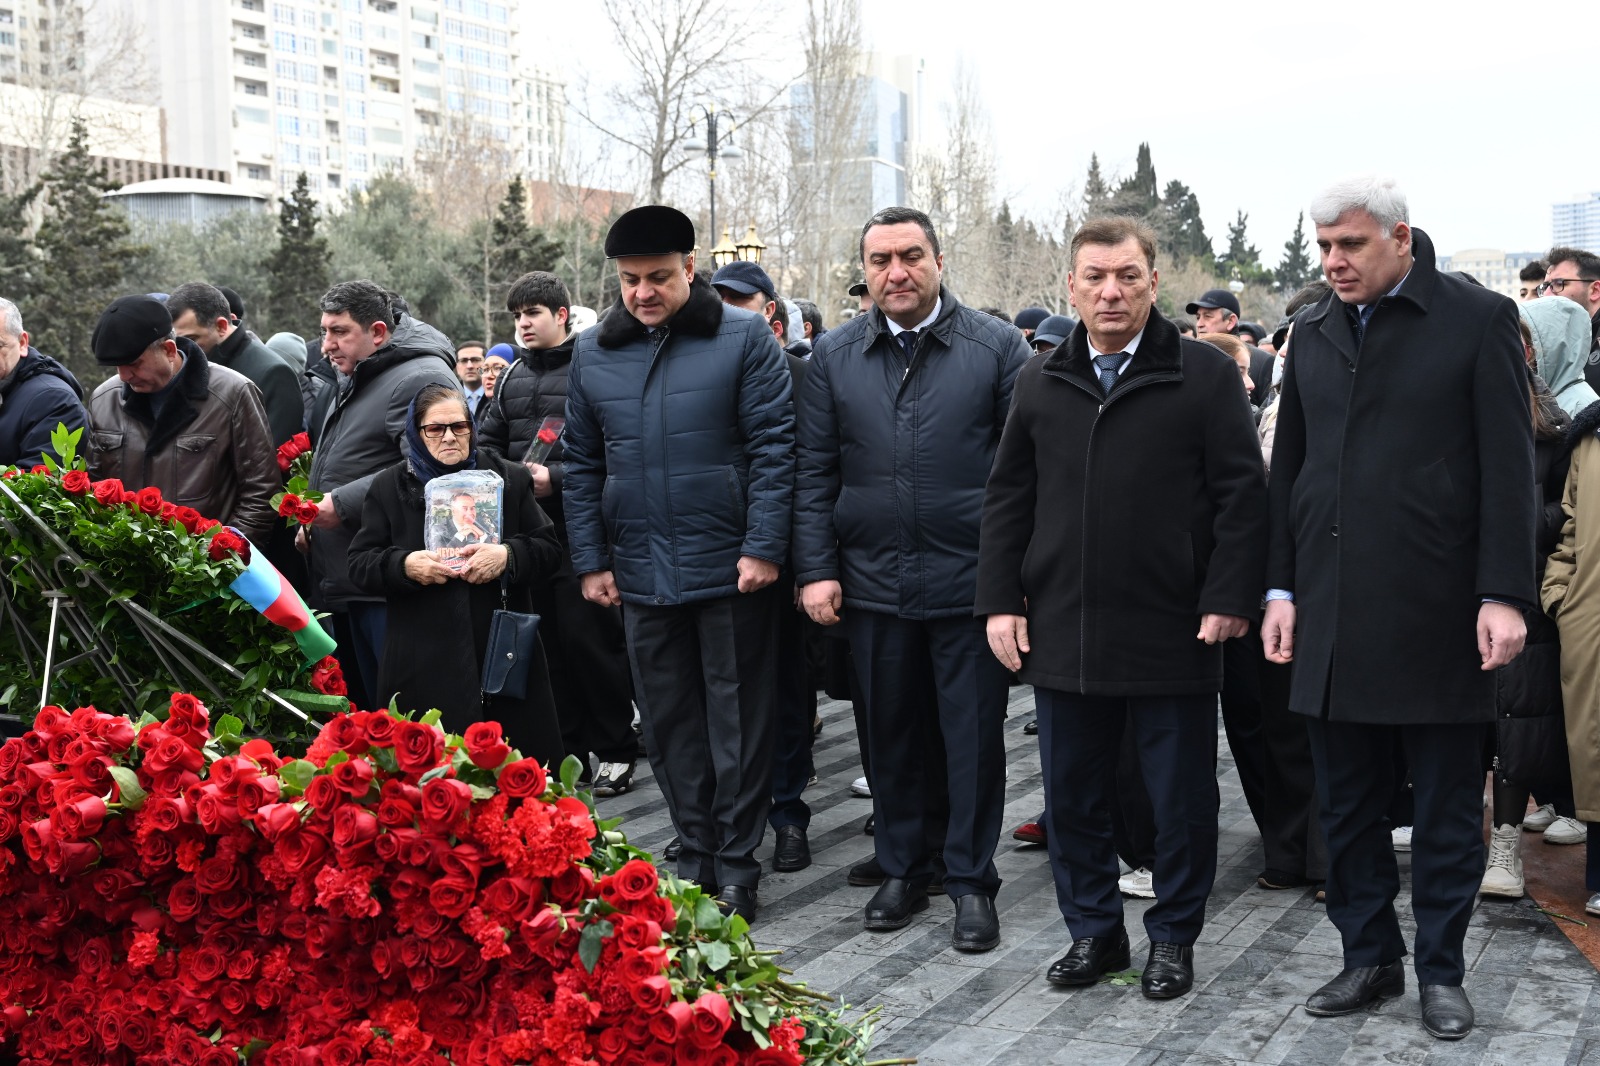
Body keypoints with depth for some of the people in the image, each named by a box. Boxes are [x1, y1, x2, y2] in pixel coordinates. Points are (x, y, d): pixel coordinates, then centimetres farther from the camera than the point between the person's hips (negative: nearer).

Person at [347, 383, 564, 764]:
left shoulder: (510, 479, 12)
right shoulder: (389, 487, 10)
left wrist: (508, 555, -12)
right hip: (424, 666, -1)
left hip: (504, 656, 1)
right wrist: (404, 565, -13)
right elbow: (360, 566, 7)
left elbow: (549, 549, 8)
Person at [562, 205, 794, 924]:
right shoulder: (593, 353, 9)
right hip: (640, 574, 4)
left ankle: (737, 863, 15)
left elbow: (773, 448, -7)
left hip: (730, 568, -4)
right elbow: (581, 466, 12)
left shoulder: (744, 339, -3)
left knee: (738, 721, 4)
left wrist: (763, 547, -13)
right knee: (668, 725, 10)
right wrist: (590, 561, 6)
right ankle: (695, 855, 22)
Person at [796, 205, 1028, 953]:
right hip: (873, 583, 3)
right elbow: (815, 471, 6)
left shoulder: (997, 348, -2)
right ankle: (902, 870, 29)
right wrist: (816, 570, -1)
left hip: (971, 582, -2)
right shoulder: (834, 357, 6)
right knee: (890, 733, 14)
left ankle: (971, 881, 19)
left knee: (973, 735, 5)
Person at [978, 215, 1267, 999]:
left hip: (1171, 633, -3)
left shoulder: (1205, 374, -3)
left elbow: (1241, 492, -5)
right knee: (1071, 794, 12)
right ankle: (1093, 930, 28)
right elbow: (1008, 499, 11)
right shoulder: (1041, 382, 9)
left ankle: (1174, 936, 25)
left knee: (1180, 796, 8)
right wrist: (1001, 600, 4)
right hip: (1063, 632, 4)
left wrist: (1228, 598, -12)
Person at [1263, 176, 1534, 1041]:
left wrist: (1503, 595, -11)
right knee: (1346, 804, 11)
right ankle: (1368, 957, 25)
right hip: (1333, 613, 4)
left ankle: (1440, 969, 21)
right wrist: (1281, 588, 9)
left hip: (1436, 612, -4)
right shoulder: (1313, 333, 11)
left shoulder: (1477, 319, -2)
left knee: (1446, 807, 7)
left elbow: (1508, 468, -6)